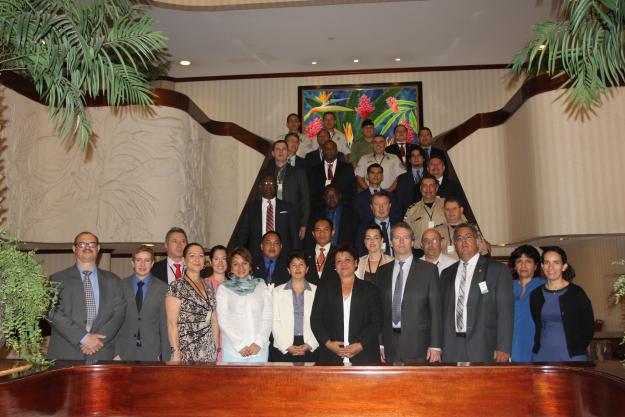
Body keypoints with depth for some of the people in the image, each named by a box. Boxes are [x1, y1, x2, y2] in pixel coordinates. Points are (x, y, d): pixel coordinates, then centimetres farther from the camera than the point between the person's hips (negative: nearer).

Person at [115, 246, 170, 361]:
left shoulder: (162, 288, 1)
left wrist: (165, 356, -1)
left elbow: (165, 324, 1)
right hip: (125, 353, 1)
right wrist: (115, 353, -2)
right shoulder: (121, 286, 3)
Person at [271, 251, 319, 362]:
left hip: (309, 349, 0)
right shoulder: (277, 291, 9)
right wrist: (287, 346, -6)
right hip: (283, 349, 0)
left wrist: (310, 344, -8)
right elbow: (275, 322, 3)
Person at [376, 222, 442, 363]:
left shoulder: (428, 270, 1)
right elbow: (379, 310, 10)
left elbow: (436, 310, -2)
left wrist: (435, 346, -7)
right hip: (390, 346, 3)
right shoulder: (383, 272, 11)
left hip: (418, 345, -2)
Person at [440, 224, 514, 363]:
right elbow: (444, 312, 13)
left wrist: (503, 348, -11)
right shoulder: (447, 274, 15)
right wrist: (438, 347, 6)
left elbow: (505, 311, -4)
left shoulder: (498, 270, 2)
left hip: (484, 348, -3)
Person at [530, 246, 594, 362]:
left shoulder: (576, 293, -3)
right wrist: (536, 347, 6)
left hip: (571, 356, -3)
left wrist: (577, 350, -3)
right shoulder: (536, 295, 7)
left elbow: (589, 327, 1)